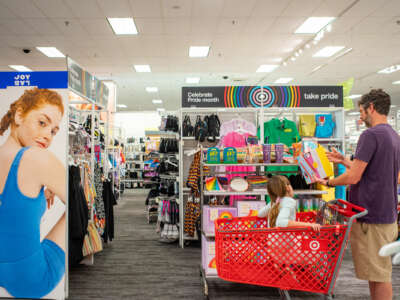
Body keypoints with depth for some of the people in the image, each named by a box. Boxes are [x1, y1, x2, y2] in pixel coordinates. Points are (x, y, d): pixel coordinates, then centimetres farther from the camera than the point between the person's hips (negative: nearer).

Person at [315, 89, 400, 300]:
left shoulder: (370, 135, -16)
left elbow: (353, 178, -19)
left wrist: (328, 182, -3)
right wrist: (344, 161, 19)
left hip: (372, 217, -9)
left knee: (378, 275, 0)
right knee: (379, 272, 17)